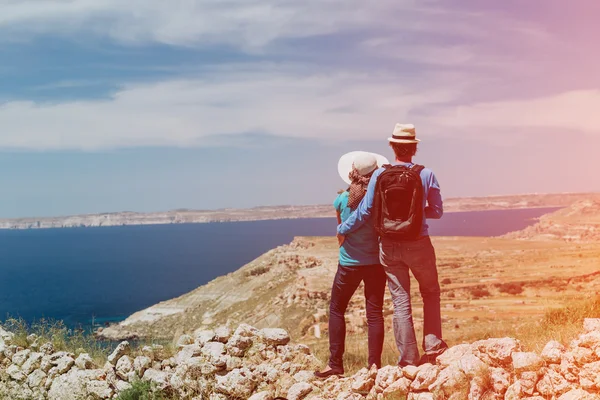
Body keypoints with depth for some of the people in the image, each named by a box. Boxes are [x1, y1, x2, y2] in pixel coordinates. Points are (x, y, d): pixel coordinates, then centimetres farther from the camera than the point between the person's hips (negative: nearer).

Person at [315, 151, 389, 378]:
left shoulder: (342, 199, -6)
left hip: (349, 263, 0)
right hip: (375, 262, 1)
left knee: (336, 310, 12)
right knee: (375, 313, 7)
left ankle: (335, 364, 12)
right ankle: (374, 365, 8)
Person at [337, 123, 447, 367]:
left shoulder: (379, 175, -6)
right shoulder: (426, 175, -9)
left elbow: (364, 212, -3)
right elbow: (437, 211, -2)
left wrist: (343, 230, 13)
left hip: (389, 246, 1)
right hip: (418, 245, -1)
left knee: (400, 301, 8)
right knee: (431, 293, 21)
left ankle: (409, 359, 12)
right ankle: (433, 345, 14)